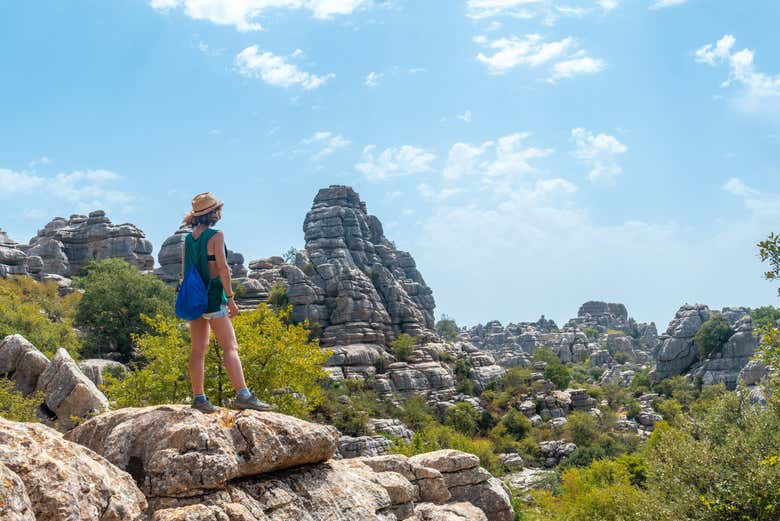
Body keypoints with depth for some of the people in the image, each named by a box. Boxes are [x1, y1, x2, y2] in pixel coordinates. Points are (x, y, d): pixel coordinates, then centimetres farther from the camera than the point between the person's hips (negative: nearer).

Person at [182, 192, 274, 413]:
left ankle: (198, 398, 9)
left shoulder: (188, 238, 12)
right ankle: (243, 395, -15)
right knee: (230, 347, -9)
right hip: (213, 297, -7)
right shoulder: (215, 235, -9)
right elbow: (222, 268, -14)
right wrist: (231, 299, -11)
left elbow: (185, 270, 15)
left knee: (198, 349, 8)